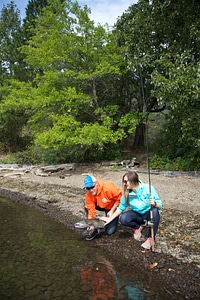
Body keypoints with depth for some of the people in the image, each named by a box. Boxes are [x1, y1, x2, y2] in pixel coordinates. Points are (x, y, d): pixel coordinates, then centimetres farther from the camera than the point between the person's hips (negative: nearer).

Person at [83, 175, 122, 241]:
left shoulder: (108, 188, -35)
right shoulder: (89, 194, -22)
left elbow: (120, 198, -24)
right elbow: (90, 208, -19)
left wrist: (112, 211, -24)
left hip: (112, 207, -5)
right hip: (101, 206, 5)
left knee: (110, 231, -14)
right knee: (86, 204, -21)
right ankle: (93, 230, -10)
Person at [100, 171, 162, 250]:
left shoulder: (148, 188, -24)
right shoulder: (127, 193, -14)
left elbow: (160, 205, -22)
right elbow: (121, 207, 1)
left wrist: (154, 203, -45)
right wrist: (110, 218, 1)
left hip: (149, 214, -2)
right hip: (137, 214, 3)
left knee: (155, 211, -37)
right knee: (123, 219, -26)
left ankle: (151, 238, -17)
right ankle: (138, 227, 6)